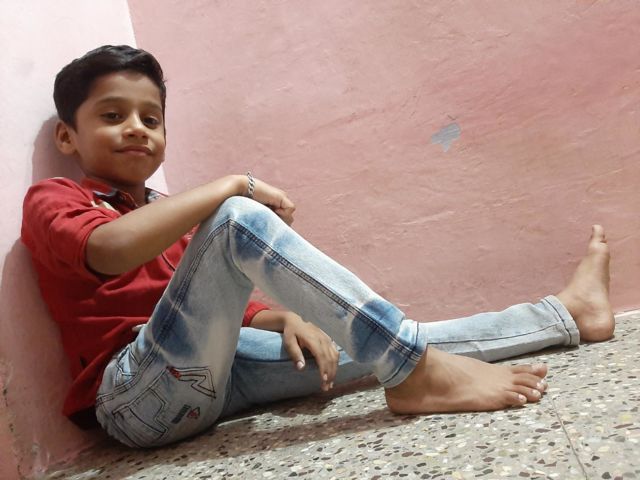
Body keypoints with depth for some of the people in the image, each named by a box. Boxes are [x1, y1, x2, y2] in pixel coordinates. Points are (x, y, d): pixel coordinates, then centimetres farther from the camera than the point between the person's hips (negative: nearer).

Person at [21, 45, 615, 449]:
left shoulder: (167, 214, 22)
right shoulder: (52, 200, 2)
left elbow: (226, 305, 18)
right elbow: (112, 249, -24)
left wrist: (288, 318, -3)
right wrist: (233, 186, -18)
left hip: (210, 374, 7)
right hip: (135, 391, -6)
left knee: (372, 340, 1)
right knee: (237, 219, -26)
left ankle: (564, 314, 15)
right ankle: (417, 373, -25)